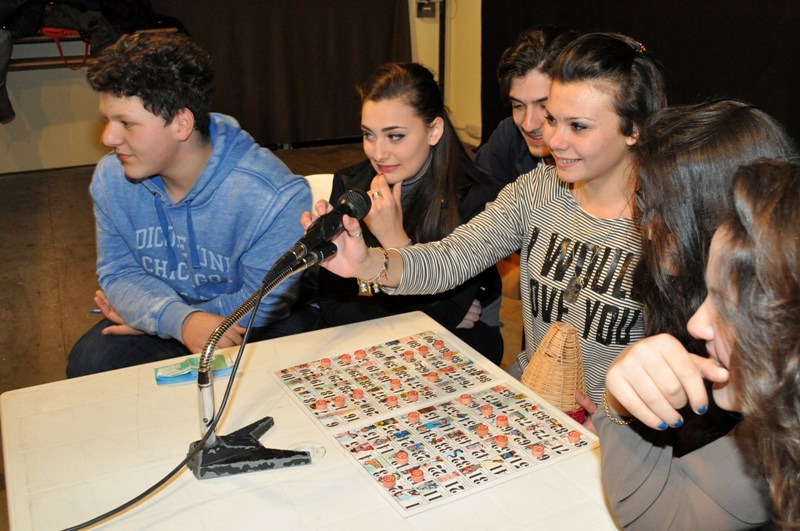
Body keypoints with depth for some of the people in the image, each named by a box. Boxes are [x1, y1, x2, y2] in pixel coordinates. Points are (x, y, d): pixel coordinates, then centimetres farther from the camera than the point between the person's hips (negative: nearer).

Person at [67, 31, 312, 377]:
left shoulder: (273, 197, -28)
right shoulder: (110, 179, -8)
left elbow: (265, 305, -20)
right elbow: (119, 273, -6)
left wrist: (148, 316, -14)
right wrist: (181, 321, -31)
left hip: (247, 332, -3)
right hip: (167, 320, 4)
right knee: (87, 364, -18)